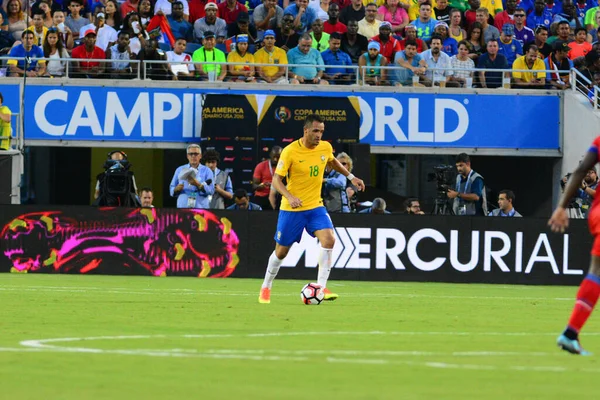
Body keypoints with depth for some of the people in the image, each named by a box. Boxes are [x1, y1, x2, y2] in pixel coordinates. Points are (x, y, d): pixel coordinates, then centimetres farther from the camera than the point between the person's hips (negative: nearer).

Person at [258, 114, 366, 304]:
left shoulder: (325, 147, -3)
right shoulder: (290, 151, -17)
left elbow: (332, 161, 22)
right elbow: (276, 178, -15)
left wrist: (350, 177, 15)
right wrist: (289, 196, -31)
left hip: (315, 206, 3)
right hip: (291, 209, -3)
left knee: (329, 240, -21)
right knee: (281, 251, 7)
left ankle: (321, 287, -16)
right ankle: (266, 288, 31)